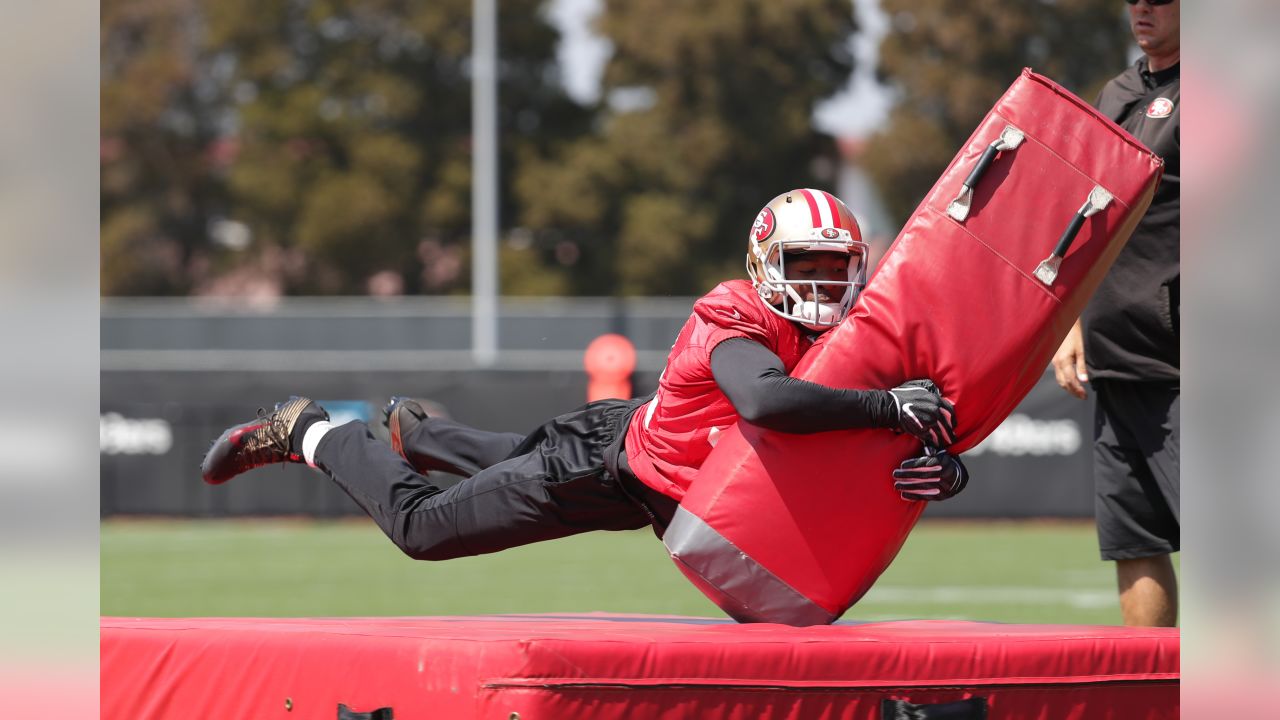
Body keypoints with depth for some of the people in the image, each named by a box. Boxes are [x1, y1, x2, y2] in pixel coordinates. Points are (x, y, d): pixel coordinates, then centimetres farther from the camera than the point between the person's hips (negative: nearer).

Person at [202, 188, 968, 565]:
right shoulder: (741, 327, -35)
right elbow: (764, 400, -57)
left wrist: (941, 467, -38)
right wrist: (892, 407, -57)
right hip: (608, 462, -8)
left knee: (516, 460, 37)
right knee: (423, 526, 5)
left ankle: (417, 430, 63)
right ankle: (307, 432, 25)